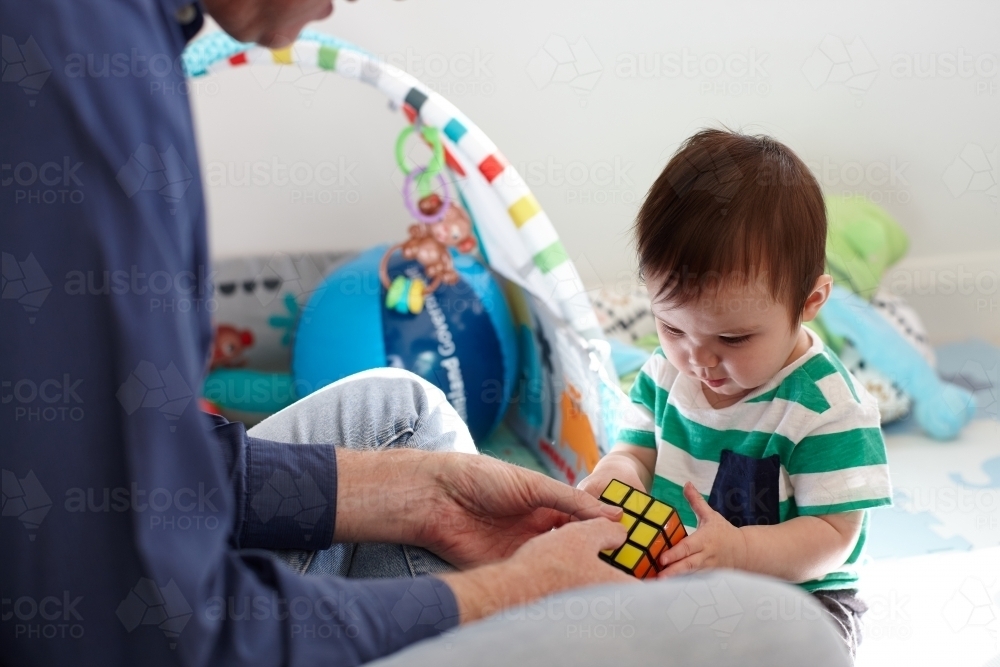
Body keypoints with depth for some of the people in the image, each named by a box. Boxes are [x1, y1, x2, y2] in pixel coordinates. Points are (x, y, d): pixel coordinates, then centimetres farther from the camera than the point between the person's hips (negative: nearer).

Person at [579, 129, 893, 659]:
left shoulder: (828, 407, -19)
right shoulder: (664, 372, -1)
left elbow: (832, 536, -18)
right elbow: (637, 450, 9)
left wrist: (738, 549, -36)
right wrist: (615, 477, -17)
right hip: (664, 574, 5)